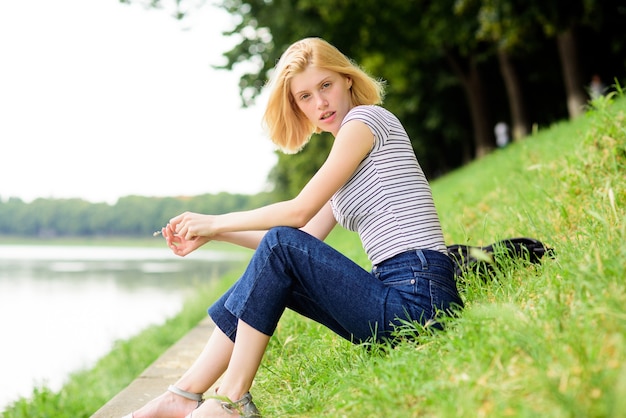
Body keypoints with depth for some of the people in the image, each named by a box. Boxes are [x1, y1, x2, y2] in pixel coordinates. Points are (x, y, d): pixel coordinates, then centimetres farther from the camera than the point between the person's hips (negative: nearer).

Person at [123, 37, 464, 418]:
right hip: (398, 292, 10)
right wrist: (212, 235, 16)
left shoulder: (366, 118, -5)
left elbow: (300, 212, -10)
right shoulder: (350, 142, 22)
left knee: (280, 247, -15)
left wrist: (216, 222, 2)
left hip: (418, 297, -10)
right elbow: (305, 238, 18)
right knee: (272, 265, 8)